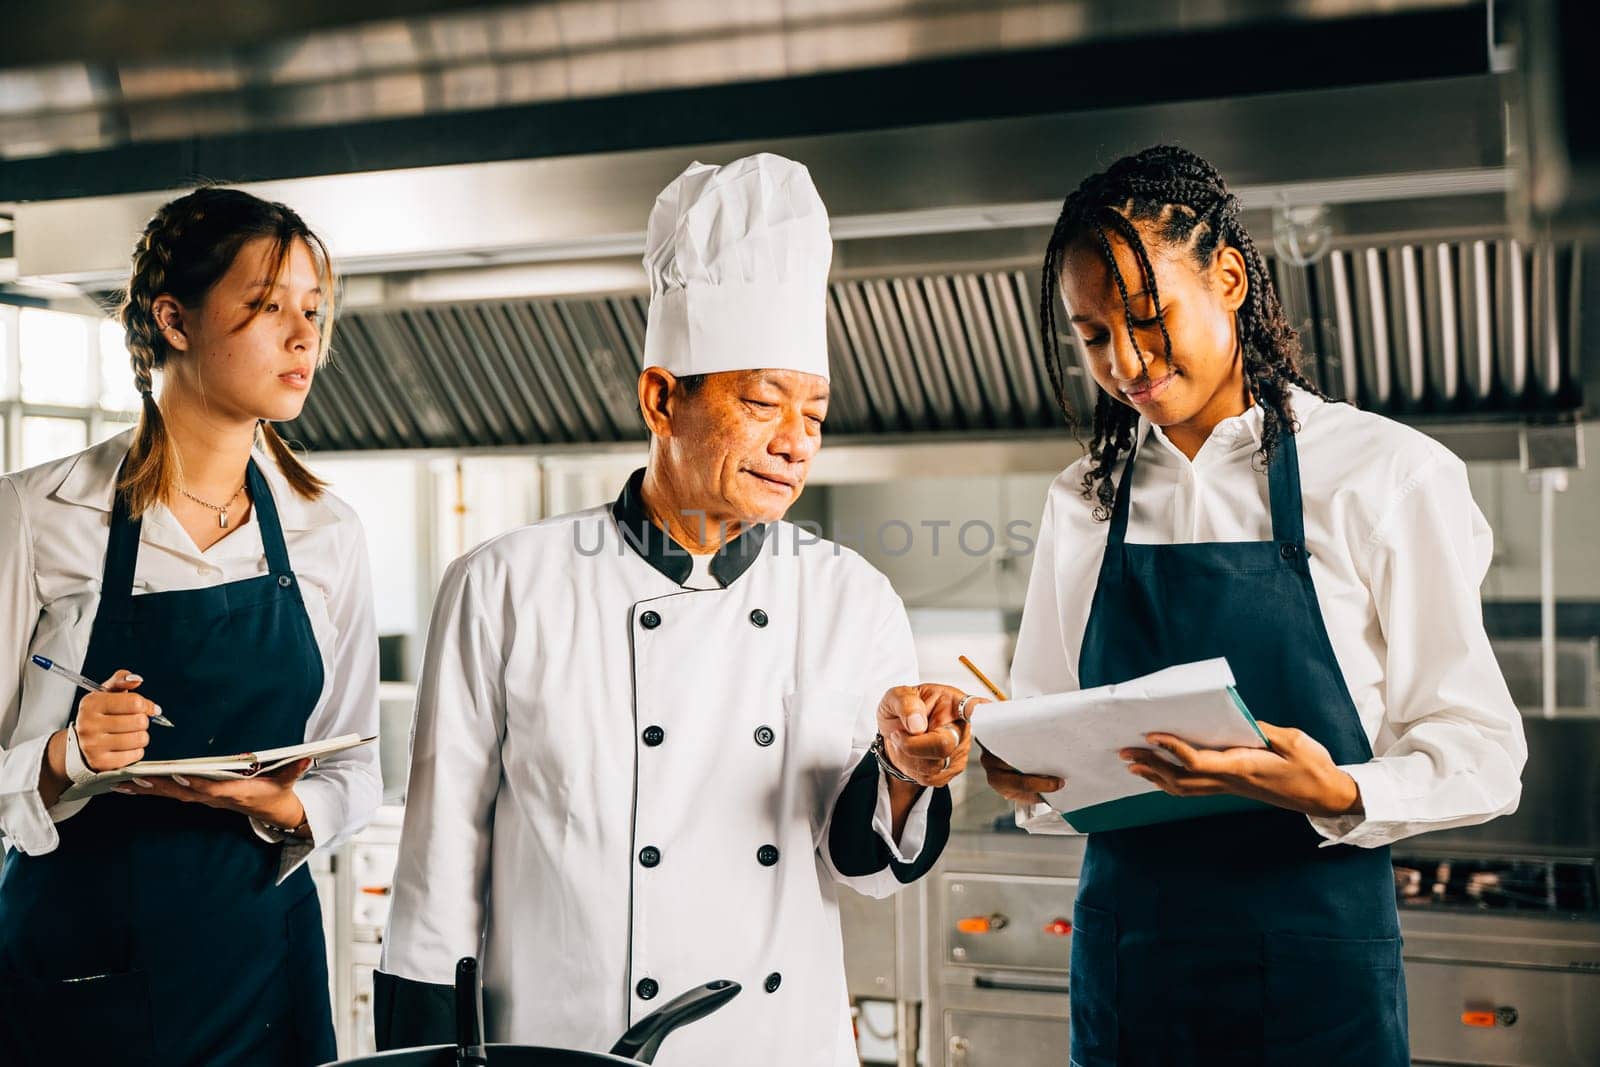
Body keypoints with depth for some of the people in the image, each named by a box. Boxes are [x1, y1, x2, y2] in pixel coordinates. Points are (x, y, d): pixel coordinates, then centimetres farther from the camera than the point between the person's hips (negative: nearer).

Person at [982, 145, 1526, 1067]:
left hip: (1314, 954, -3)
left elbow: (1480, 752, -7)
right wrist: (1027, 777, -11)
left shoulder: (1386, 474, -6)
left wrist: (1340, 796, -24)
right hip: (1122, 947, 4)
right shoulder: (1082, 503, 6)